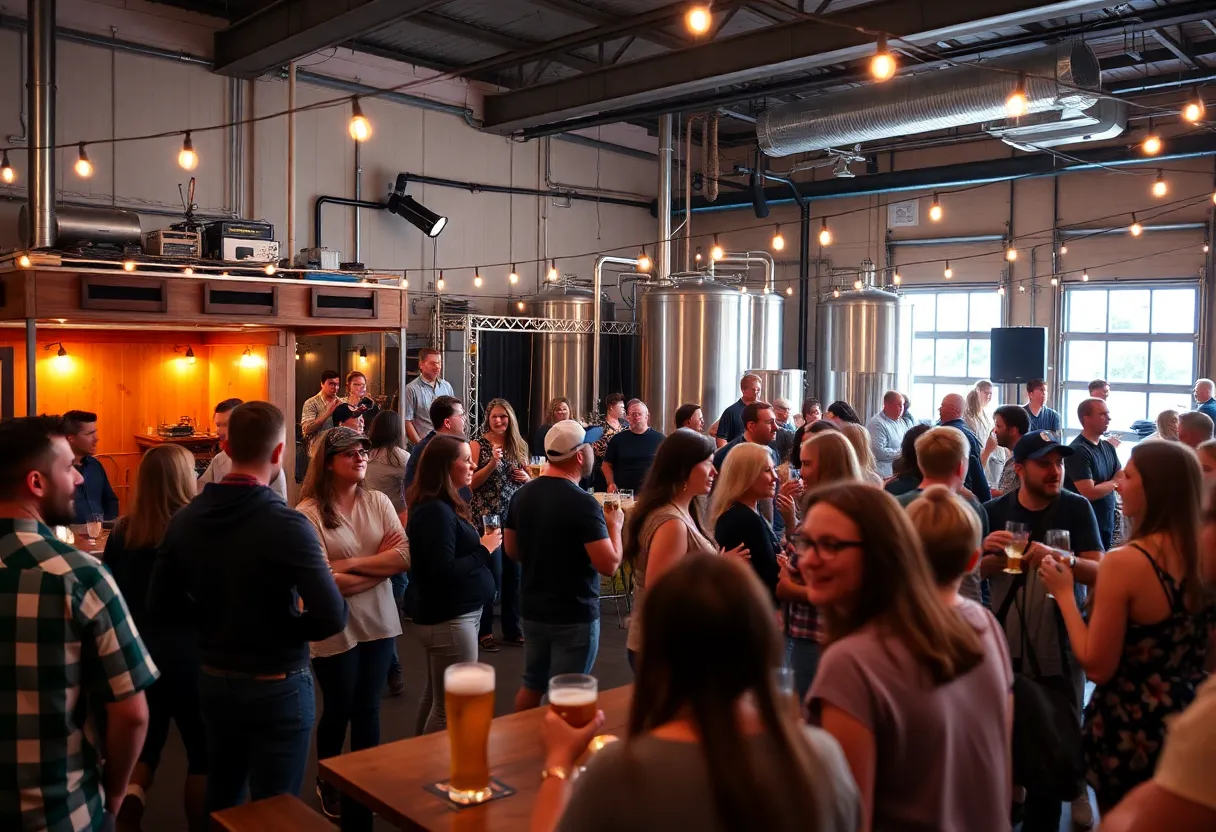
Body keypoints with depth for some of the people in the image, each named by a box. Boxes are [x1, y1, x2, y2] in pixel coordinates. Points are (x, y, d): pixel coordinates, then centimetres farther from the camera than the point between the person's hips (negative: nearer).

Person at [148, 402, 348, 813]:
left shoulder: (185, 518, -4)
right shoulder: (287, 524, -22)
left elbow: (161, 605, 5)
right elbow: (332, 618, -26)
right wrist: (289, 627, -6)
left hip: (213, 681, 6)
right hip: (277, 687, -6)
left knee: (220, 801, 23)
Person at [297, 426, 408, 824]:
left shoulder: (378, 502, 0)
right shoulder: (309, 513, -15)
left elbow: (404, 557, -8)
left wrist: (353, 563, -17)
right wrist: (381, 565, -12)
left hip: (379, 623, 3)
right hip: (334, 629, -3)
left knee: (368, 710, 12)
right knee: (339, 710, 15)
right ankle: (326, 782, 42)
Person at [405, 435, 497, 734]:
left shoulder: (444, 506, 11)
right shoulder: (436, 511, -20)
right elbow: (444, 572, -25)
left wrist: (480, 546, 0)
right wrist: (484, 549, -16)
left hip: (448, 614, 10)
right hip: (450, 619, -10)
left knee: (435, 698, 19)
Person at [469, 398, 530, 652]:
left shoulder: (519, 446, 10)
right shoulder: (477, 445, -4)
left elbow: (529, 480, 19)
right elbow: (470, 483, -10)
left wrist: (526, 477, -4)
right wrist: (492, 464, -21)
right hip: (487, 518, -5)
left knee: (514, 574, 9)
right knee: (492, 575, -5)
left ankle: (512, 630, 20)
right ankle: (484, 632, 8)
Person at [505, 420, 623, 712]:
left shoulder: (522, 495, 0)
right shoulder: (583, 503, -22)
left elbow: (512, 551, 11)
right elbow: (609, 564, -22)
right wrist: (614, 525, -6)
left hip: (532, 610, 7)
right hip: (575, 616, -7)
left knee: (532, 685, 21)